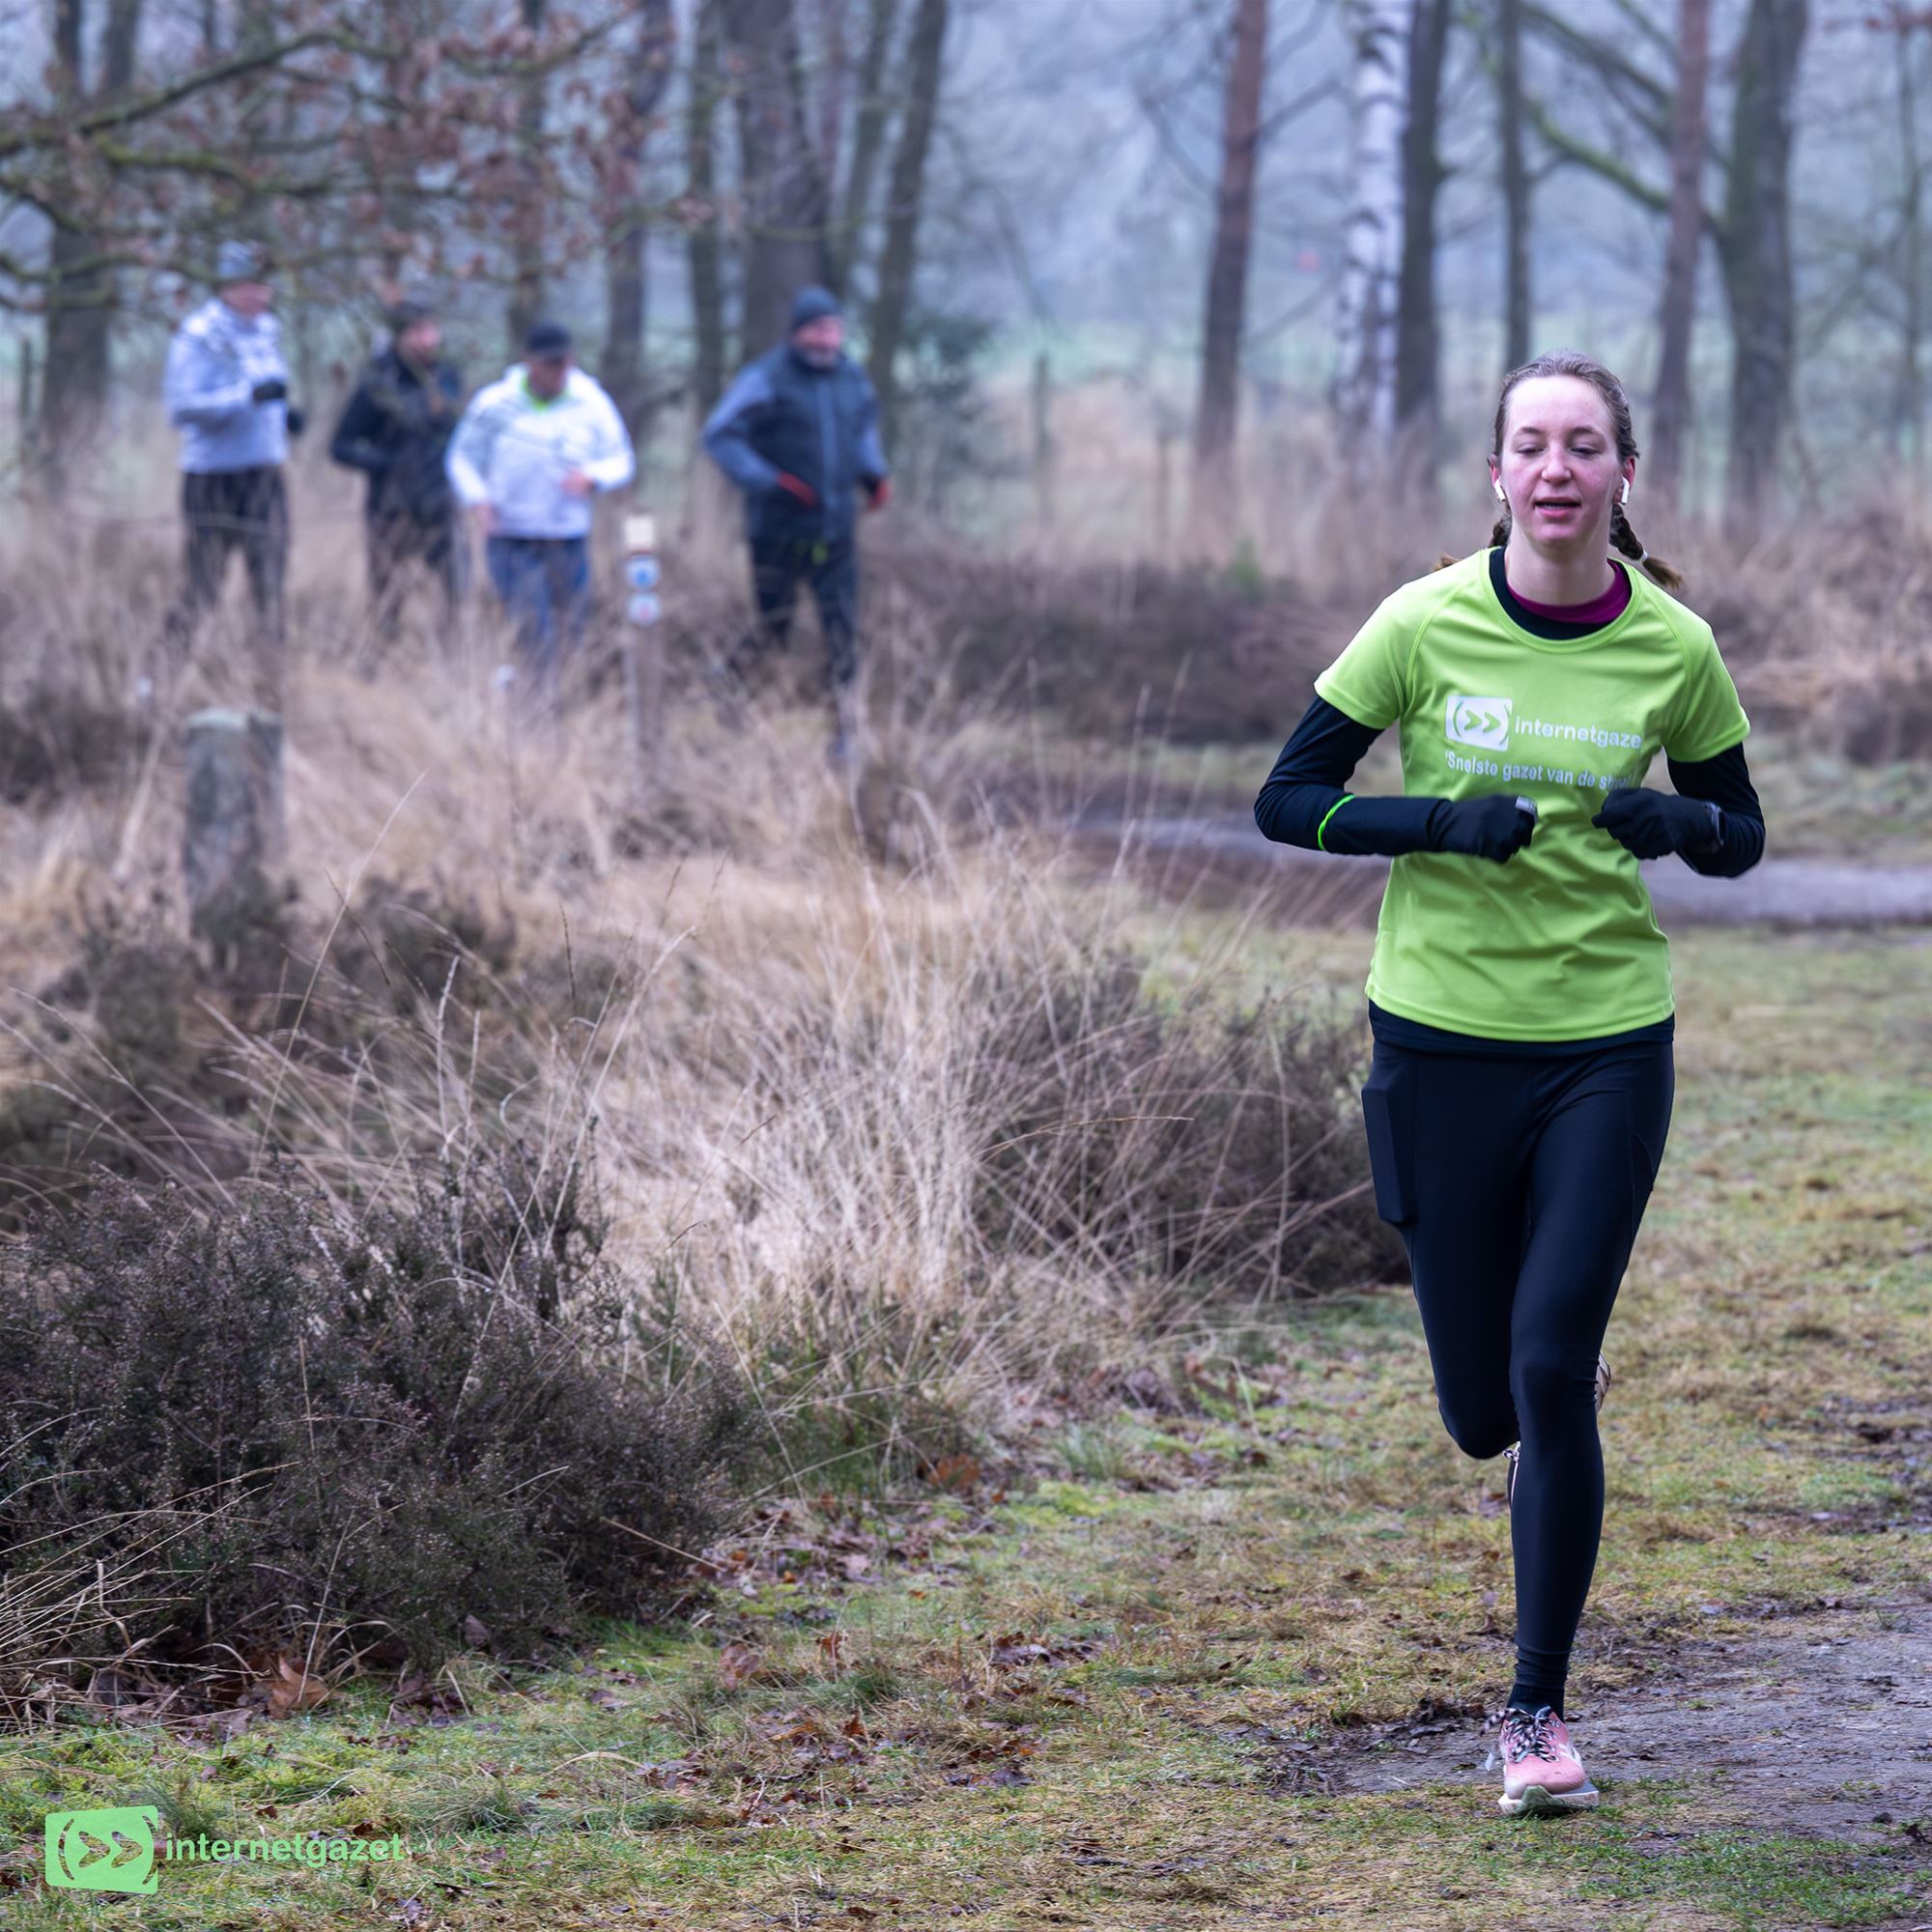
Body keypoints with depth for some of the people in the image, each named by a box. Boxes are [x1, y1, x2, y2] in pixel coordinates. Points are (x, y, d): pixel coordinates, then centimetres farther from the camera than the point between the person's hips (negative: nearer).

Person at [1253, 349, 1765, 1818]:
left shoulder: (1676, 649, -4)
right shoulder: (1428, 624, -8)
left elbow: (1740, 835, 10)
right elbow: (1289, 800, -3)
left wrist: (1682, 822, -14)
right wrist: (1445, 823, -19)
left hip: (1608, 1045, 0)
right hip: (1443, 1036, 0)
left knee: (1552, 1375, -11)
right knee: (1483, 1409, 7)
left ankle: (1540, 1710, 3)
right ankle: (1567, 1376, 47)